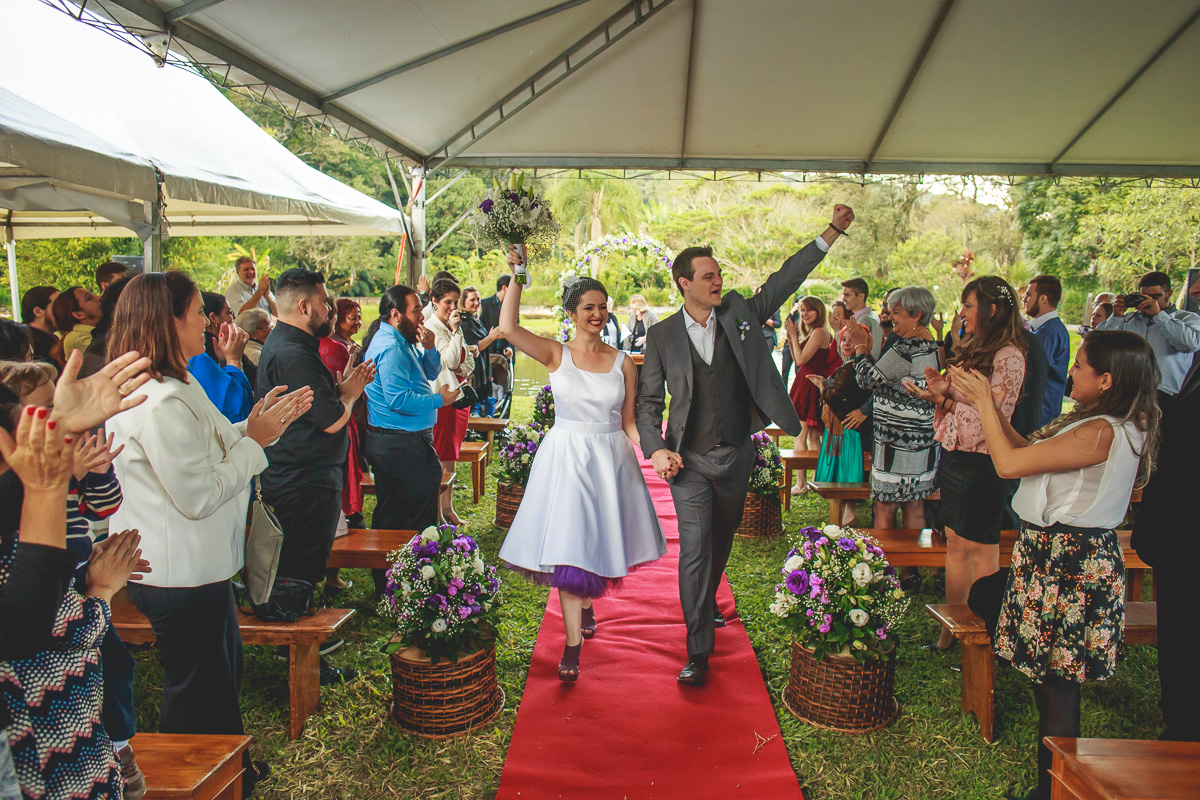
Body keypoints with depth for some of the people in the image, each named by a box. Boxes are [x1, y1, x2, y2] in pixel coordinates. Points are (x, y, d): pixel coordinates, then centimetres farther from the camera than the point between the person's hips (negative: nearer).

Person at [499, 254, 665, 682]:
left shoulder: (622, 363, 2)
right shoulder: (556, 354, -3)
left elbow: (628, 422, 6)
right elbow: (508, 327, -18)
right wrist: (518, 275, -15)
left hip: (611, 459, 3)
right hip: (565, 458, -2)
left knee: (600, 541, 14)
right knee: (568, 546, -4)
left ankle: (587, 605, 45)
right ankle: (573, 644, 3)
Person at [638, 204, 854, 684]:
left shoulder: (740, 313, 3)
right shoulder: (662, 336, -2)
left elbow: (786, 279, 1)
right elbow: (649, 401, 0)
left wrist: (833, 231, -3)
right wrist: (656, 449, -14)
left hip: (736, 455, 3)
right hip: (689, 460, -3)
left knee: (721, 542, 19)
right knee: (694, 547, -9)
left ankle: (706, 604, 47)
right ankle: (699, 652, -1)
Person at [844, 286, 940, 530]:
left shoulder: (908, 348, -19)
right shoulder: (931, 346, 12)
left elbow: (869, 379, -14)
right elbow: (886, 377, 15)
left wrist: (860, 345, -2)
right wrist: (866, 347, 13)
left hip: (898, 441, -10)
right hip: (922, 442, 10)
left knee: (884, 507, -1)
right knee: (914, 507, 15)